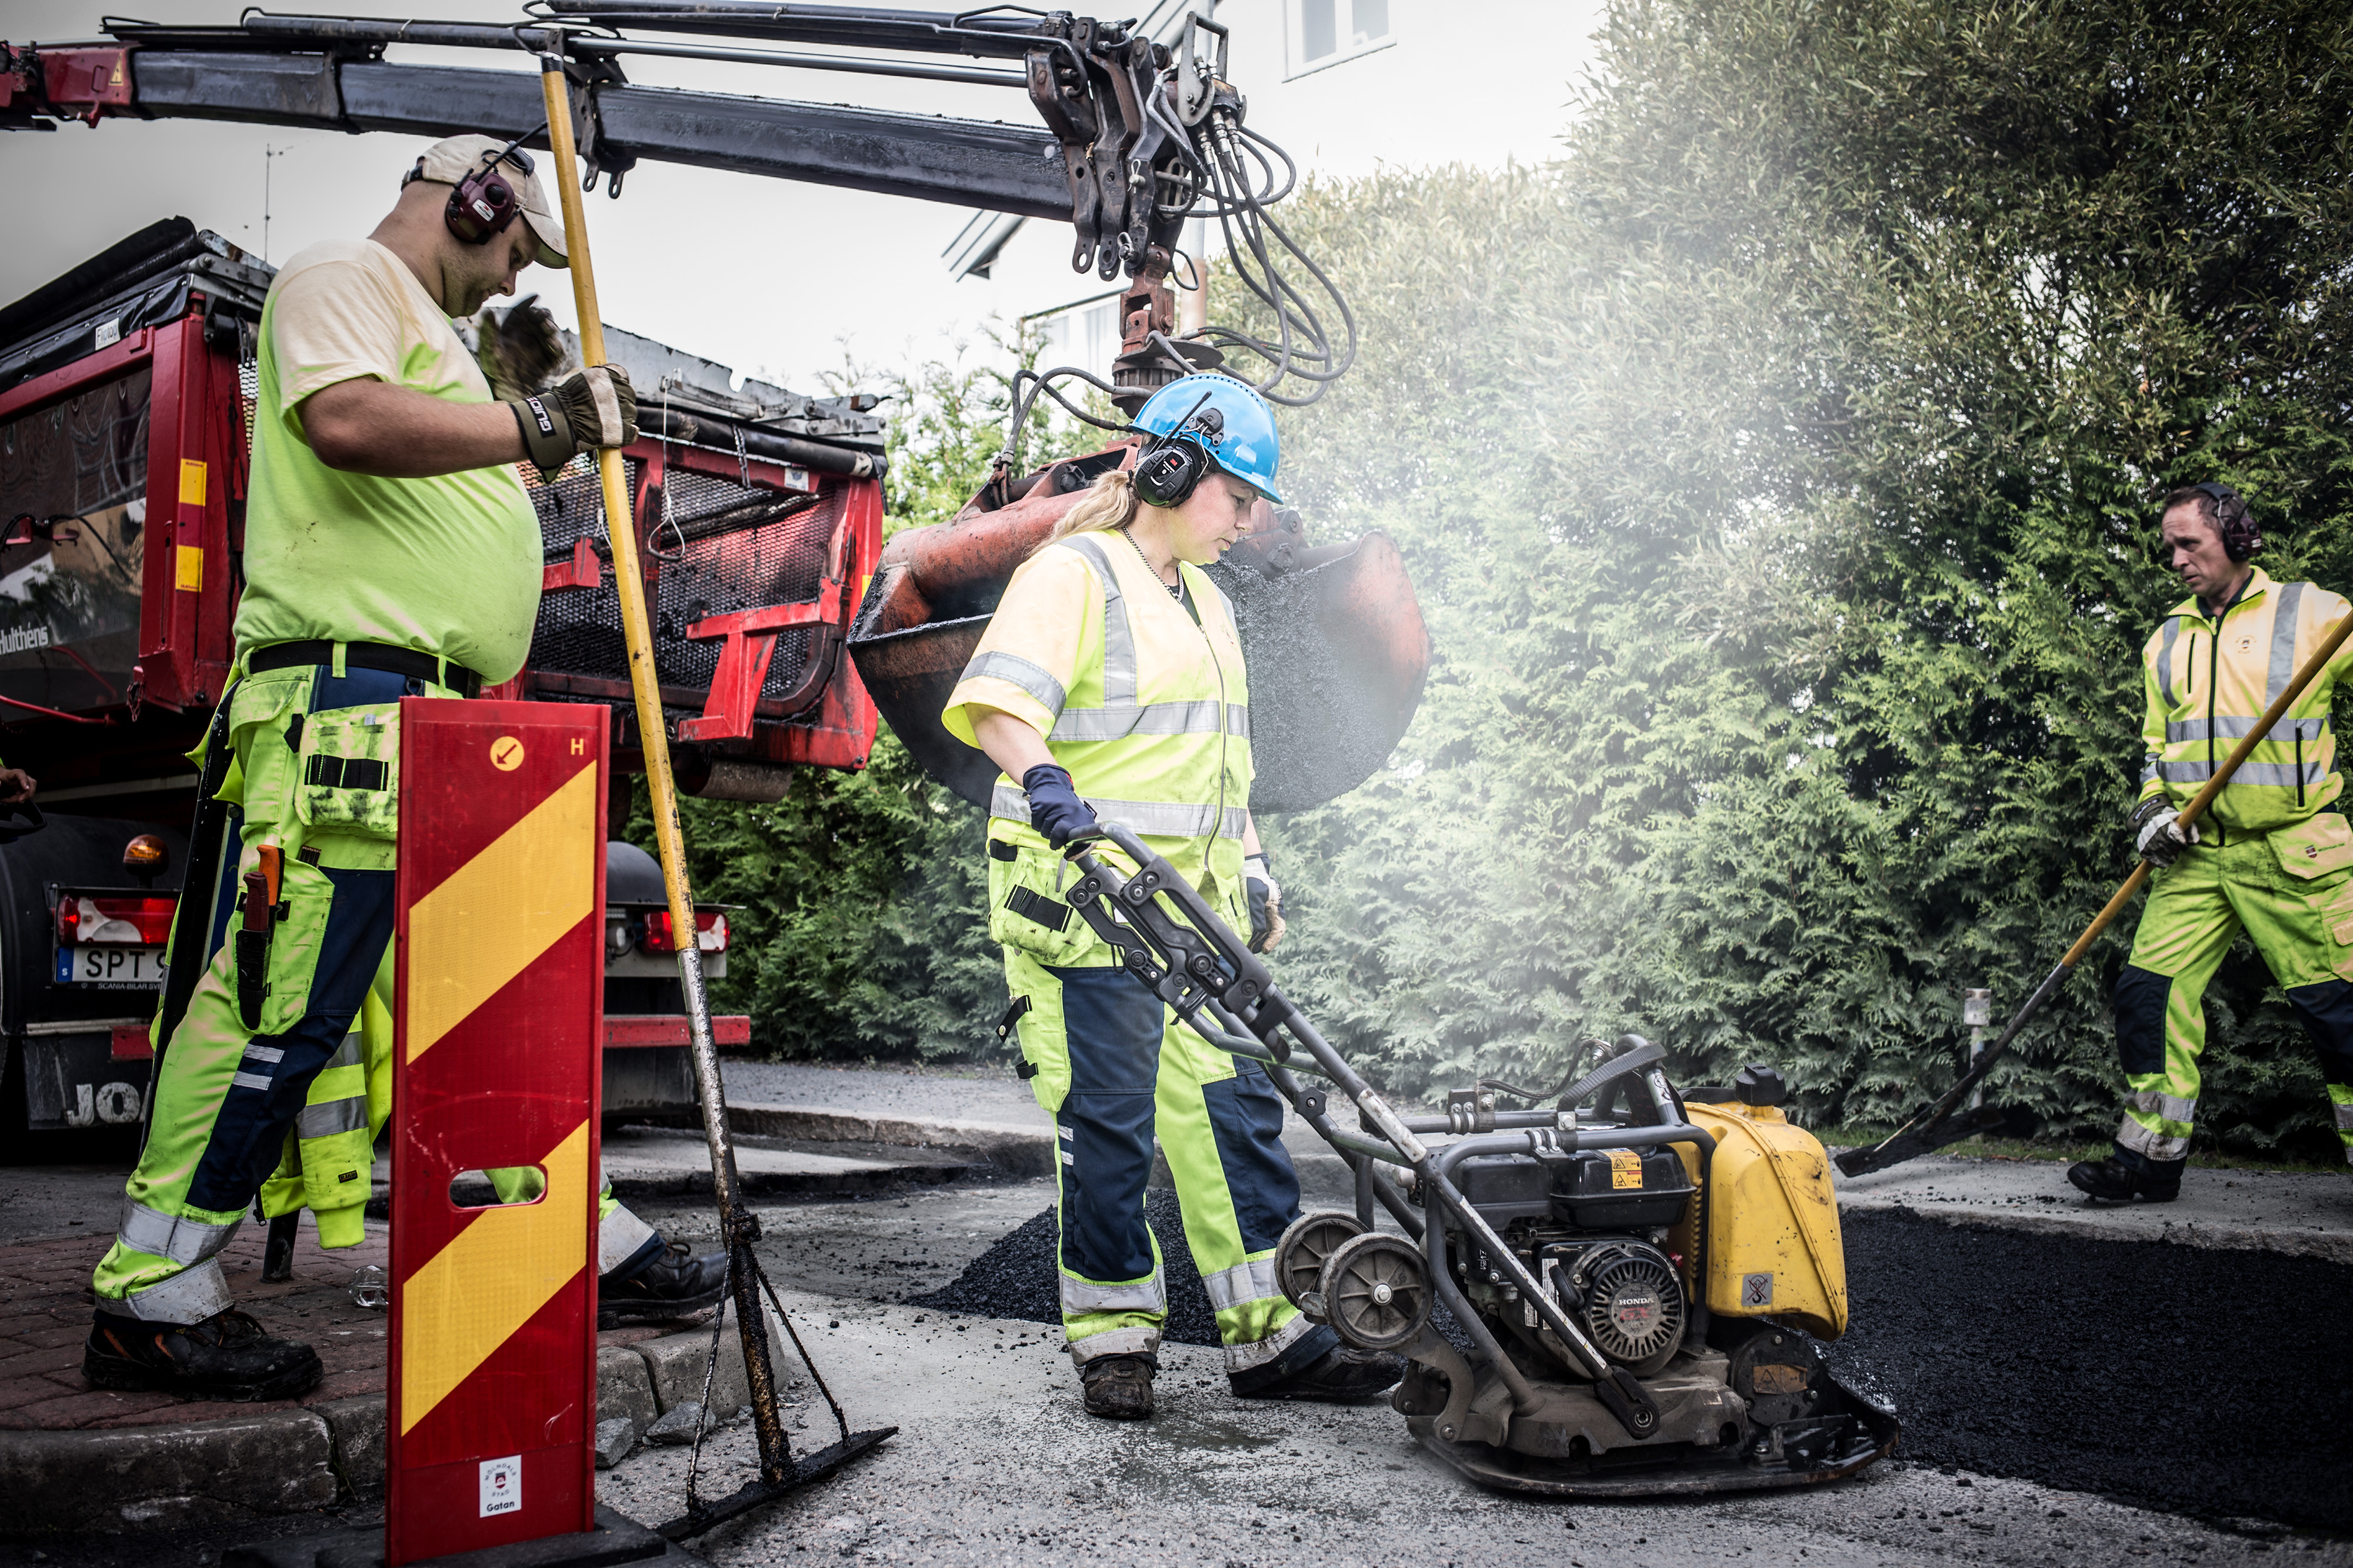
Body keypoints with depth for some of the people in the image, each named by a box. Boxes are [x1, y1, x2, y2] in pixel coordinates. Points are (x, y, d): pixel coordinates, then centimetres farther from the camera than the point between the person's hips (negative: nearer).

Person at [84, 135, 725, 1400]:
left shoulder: (428, 335, 30)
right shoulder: (340, 277, 0)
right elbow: (348, 420, -21)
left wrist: (562, 431, 26)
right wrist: (533, 426, -14)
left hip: (445, 719, 11)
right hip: (347, 701, -11)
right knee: (287, 1002, -11)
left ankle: (583, 1248, 19)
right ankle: (151, 1299, -2)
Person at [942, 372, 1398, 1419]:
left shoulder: (1204, 602, 23)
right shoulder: (1075, 574, -5)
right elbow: (996, 701, -21)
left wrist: (1252, 866, 23)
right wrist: (1040, 775, -39)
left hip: (1194, 901, 8)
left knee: (1235, 1107, 6)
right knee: (1109, 1122, -3)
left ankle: (1272, 1334, 13)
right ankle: (1113, 1340, 11)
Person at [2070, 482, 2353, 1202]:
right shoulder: (2167, 642, 17)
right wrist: (2153, 808, 6)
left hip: (2294, 853, -5)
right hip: (2197, 856, 5)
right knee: (2150, 988, -1)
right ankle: (2153, 1156, 8)